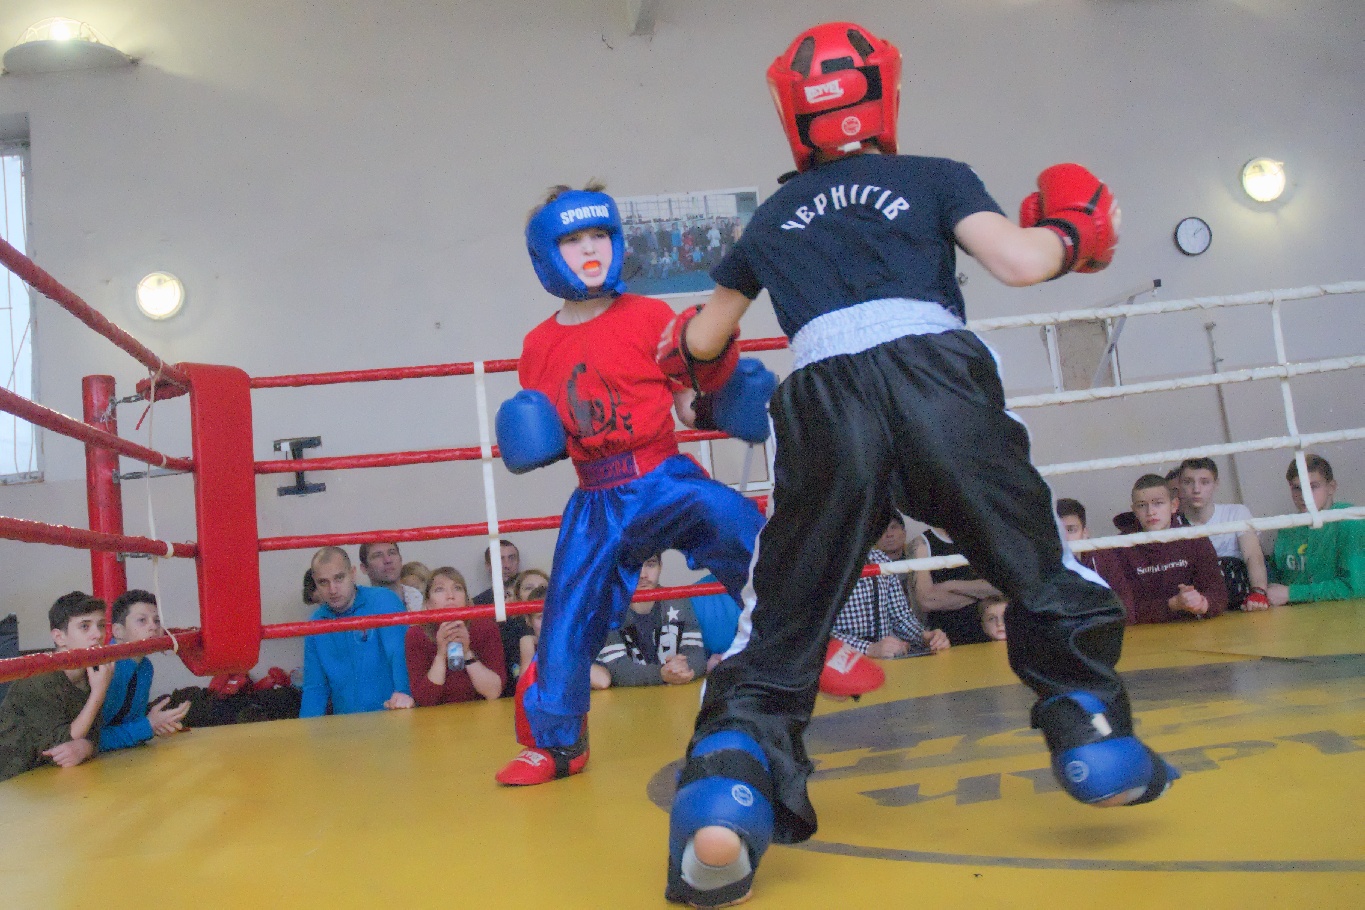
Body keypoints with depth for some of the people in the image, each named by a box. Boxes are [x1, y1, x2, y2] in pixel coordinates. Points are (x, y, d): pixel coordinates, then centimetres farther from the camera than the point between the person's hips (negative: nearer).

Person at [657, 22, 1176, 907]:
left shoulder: (773, 219, 28)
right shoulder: (935, 177, 21)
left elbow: (705, 340, 37)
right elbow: (1020, 262, 8)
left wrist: (685, 334, 62)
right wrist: (1069, 231, 31)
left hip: (825, 396, 1)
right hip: (938, 370, -1)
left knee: (785, 612, 7)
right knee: (1040, 568, 17)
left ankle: (731, 780, -9)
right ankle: (1095, 736, 13)